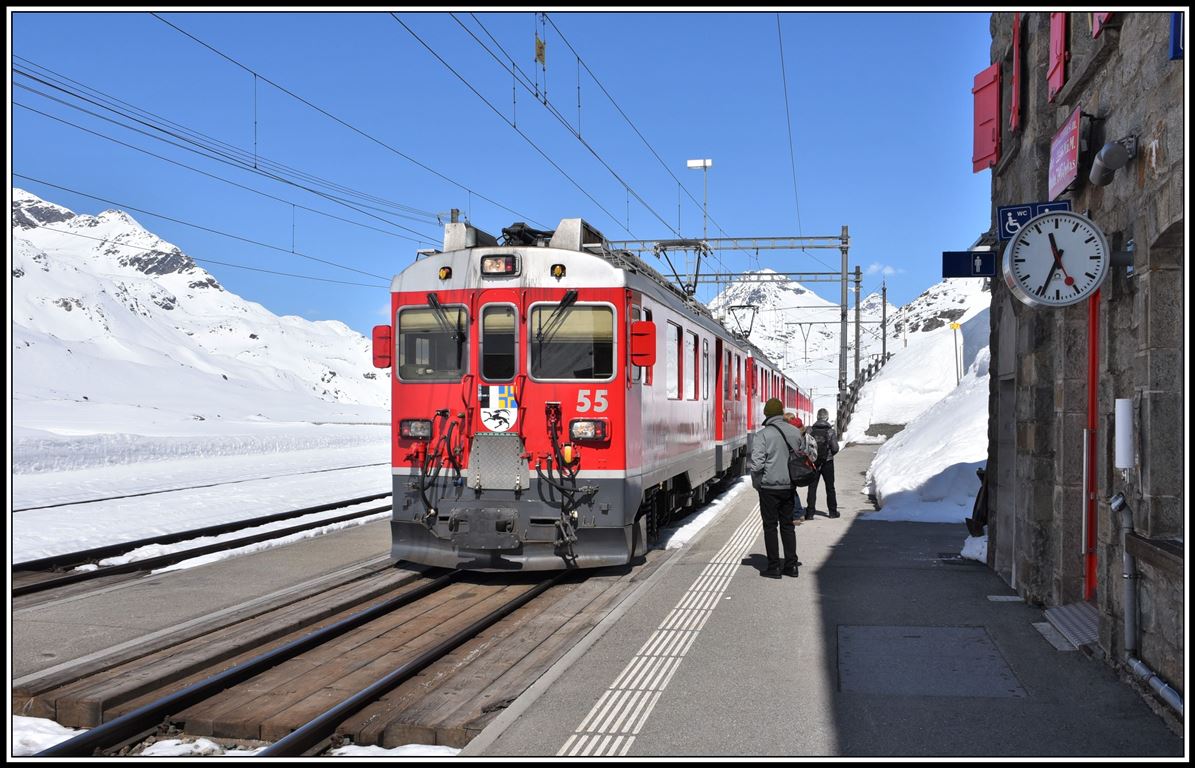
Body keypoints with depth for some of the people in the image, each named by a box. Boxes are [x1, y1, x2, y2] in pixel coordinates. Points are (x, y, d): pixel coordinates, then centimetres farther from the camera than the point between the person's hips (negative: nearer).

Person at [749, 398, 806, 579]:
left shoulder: (763, 434, -14)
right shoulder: (795, 432, 3)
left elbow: (756, 463, -17)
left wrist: (756, 483, -2)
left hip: (769, 487, -5)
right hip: (789, 487, 5)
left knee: (770, 526, 4)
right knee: (787, 525, 14)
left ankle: (774, 567, 5)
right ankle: (791, 565, 16)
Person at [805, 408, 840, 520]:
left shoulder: (810, 430, -6)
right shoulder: (831, 431, -9)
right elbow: (835, 448, -11)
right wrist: (830, 454, 10)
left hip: (813, 462, 1)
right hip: (827, 463, -1)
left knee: (812, 487, 4)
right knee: (830, 487, 14)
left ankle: (810, 513, 0)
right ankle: (833, 511, 20)